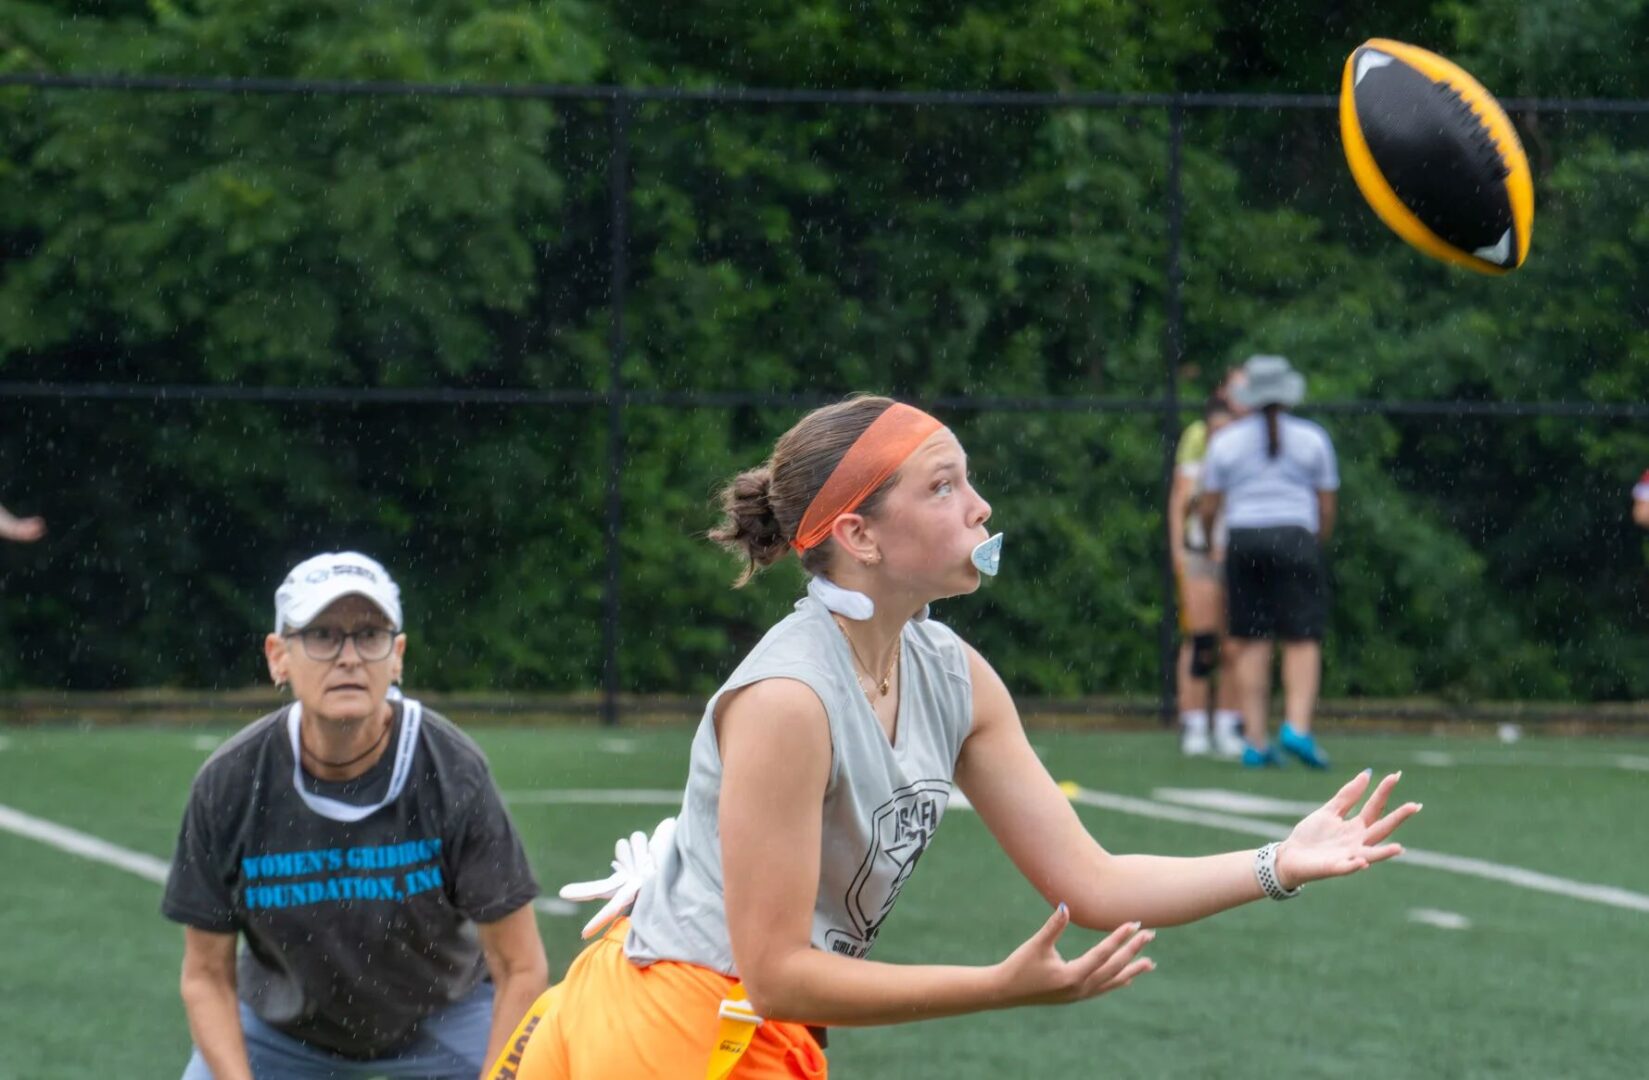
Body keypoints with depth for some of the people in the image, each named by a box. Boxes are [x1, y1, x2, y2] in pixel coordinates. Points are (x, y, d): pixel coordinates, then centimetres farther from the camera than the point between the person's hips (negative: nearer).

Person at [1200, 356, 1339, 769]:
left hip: (1241, 540, 2)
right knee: (1303, 641, -2)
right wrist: (1318, 543, 21)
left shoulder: (1225, 441, 6)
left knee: (1250, 642, 4)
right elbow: (1327, 506, 5)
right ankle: (1297, 727, -20)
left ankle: (1256, 741, 0)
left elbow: (1208, 507, 7)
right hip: (1295, 538, -2)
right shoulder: (1312, 438, 4)